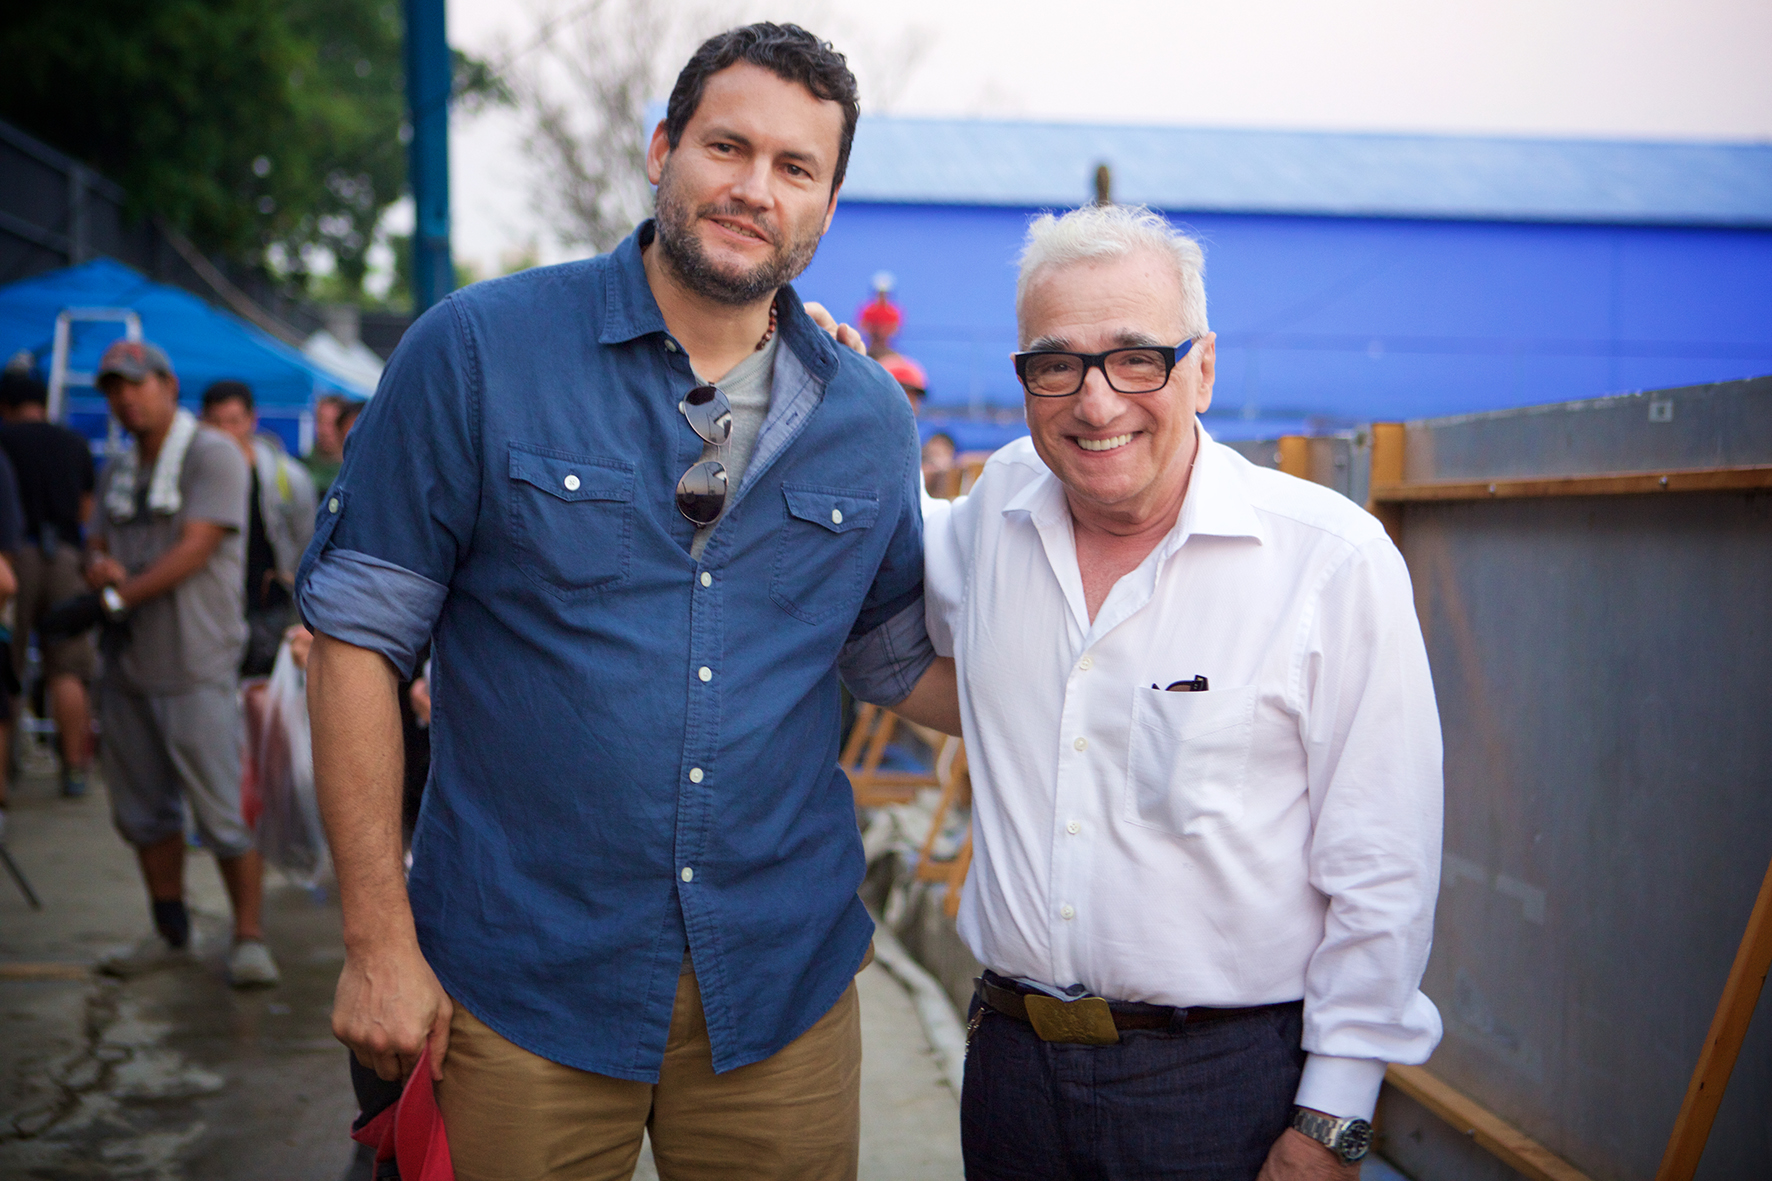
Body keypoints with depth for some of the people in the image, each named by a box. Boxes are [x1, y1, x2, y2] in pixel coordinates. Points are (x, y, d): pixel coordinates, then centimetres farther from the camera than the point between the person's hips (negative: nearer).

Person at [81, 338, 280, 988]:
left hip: (195, 665, -8)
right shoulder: (120, 470, 18)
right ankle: (171, 930, 24)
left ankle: (249, 937, 0)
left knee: (222, 809, -8)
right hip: (127, 663, 8)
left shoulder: (213, 455, -6)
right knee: (143, 810, 12)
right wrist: (100, 569, -8)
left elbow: (195, 550, -14)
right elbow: (97, 551, 16)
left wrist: (120, 594, -9)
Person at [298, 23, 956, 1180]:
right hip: (524, 983, -3)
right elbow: (360, 634, -6)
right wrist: (378, 938, -8)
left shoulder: (870, 416, 4)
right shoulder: (479, 349, -7)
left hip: (784, 980, 3)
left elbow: (902, 660, 14)